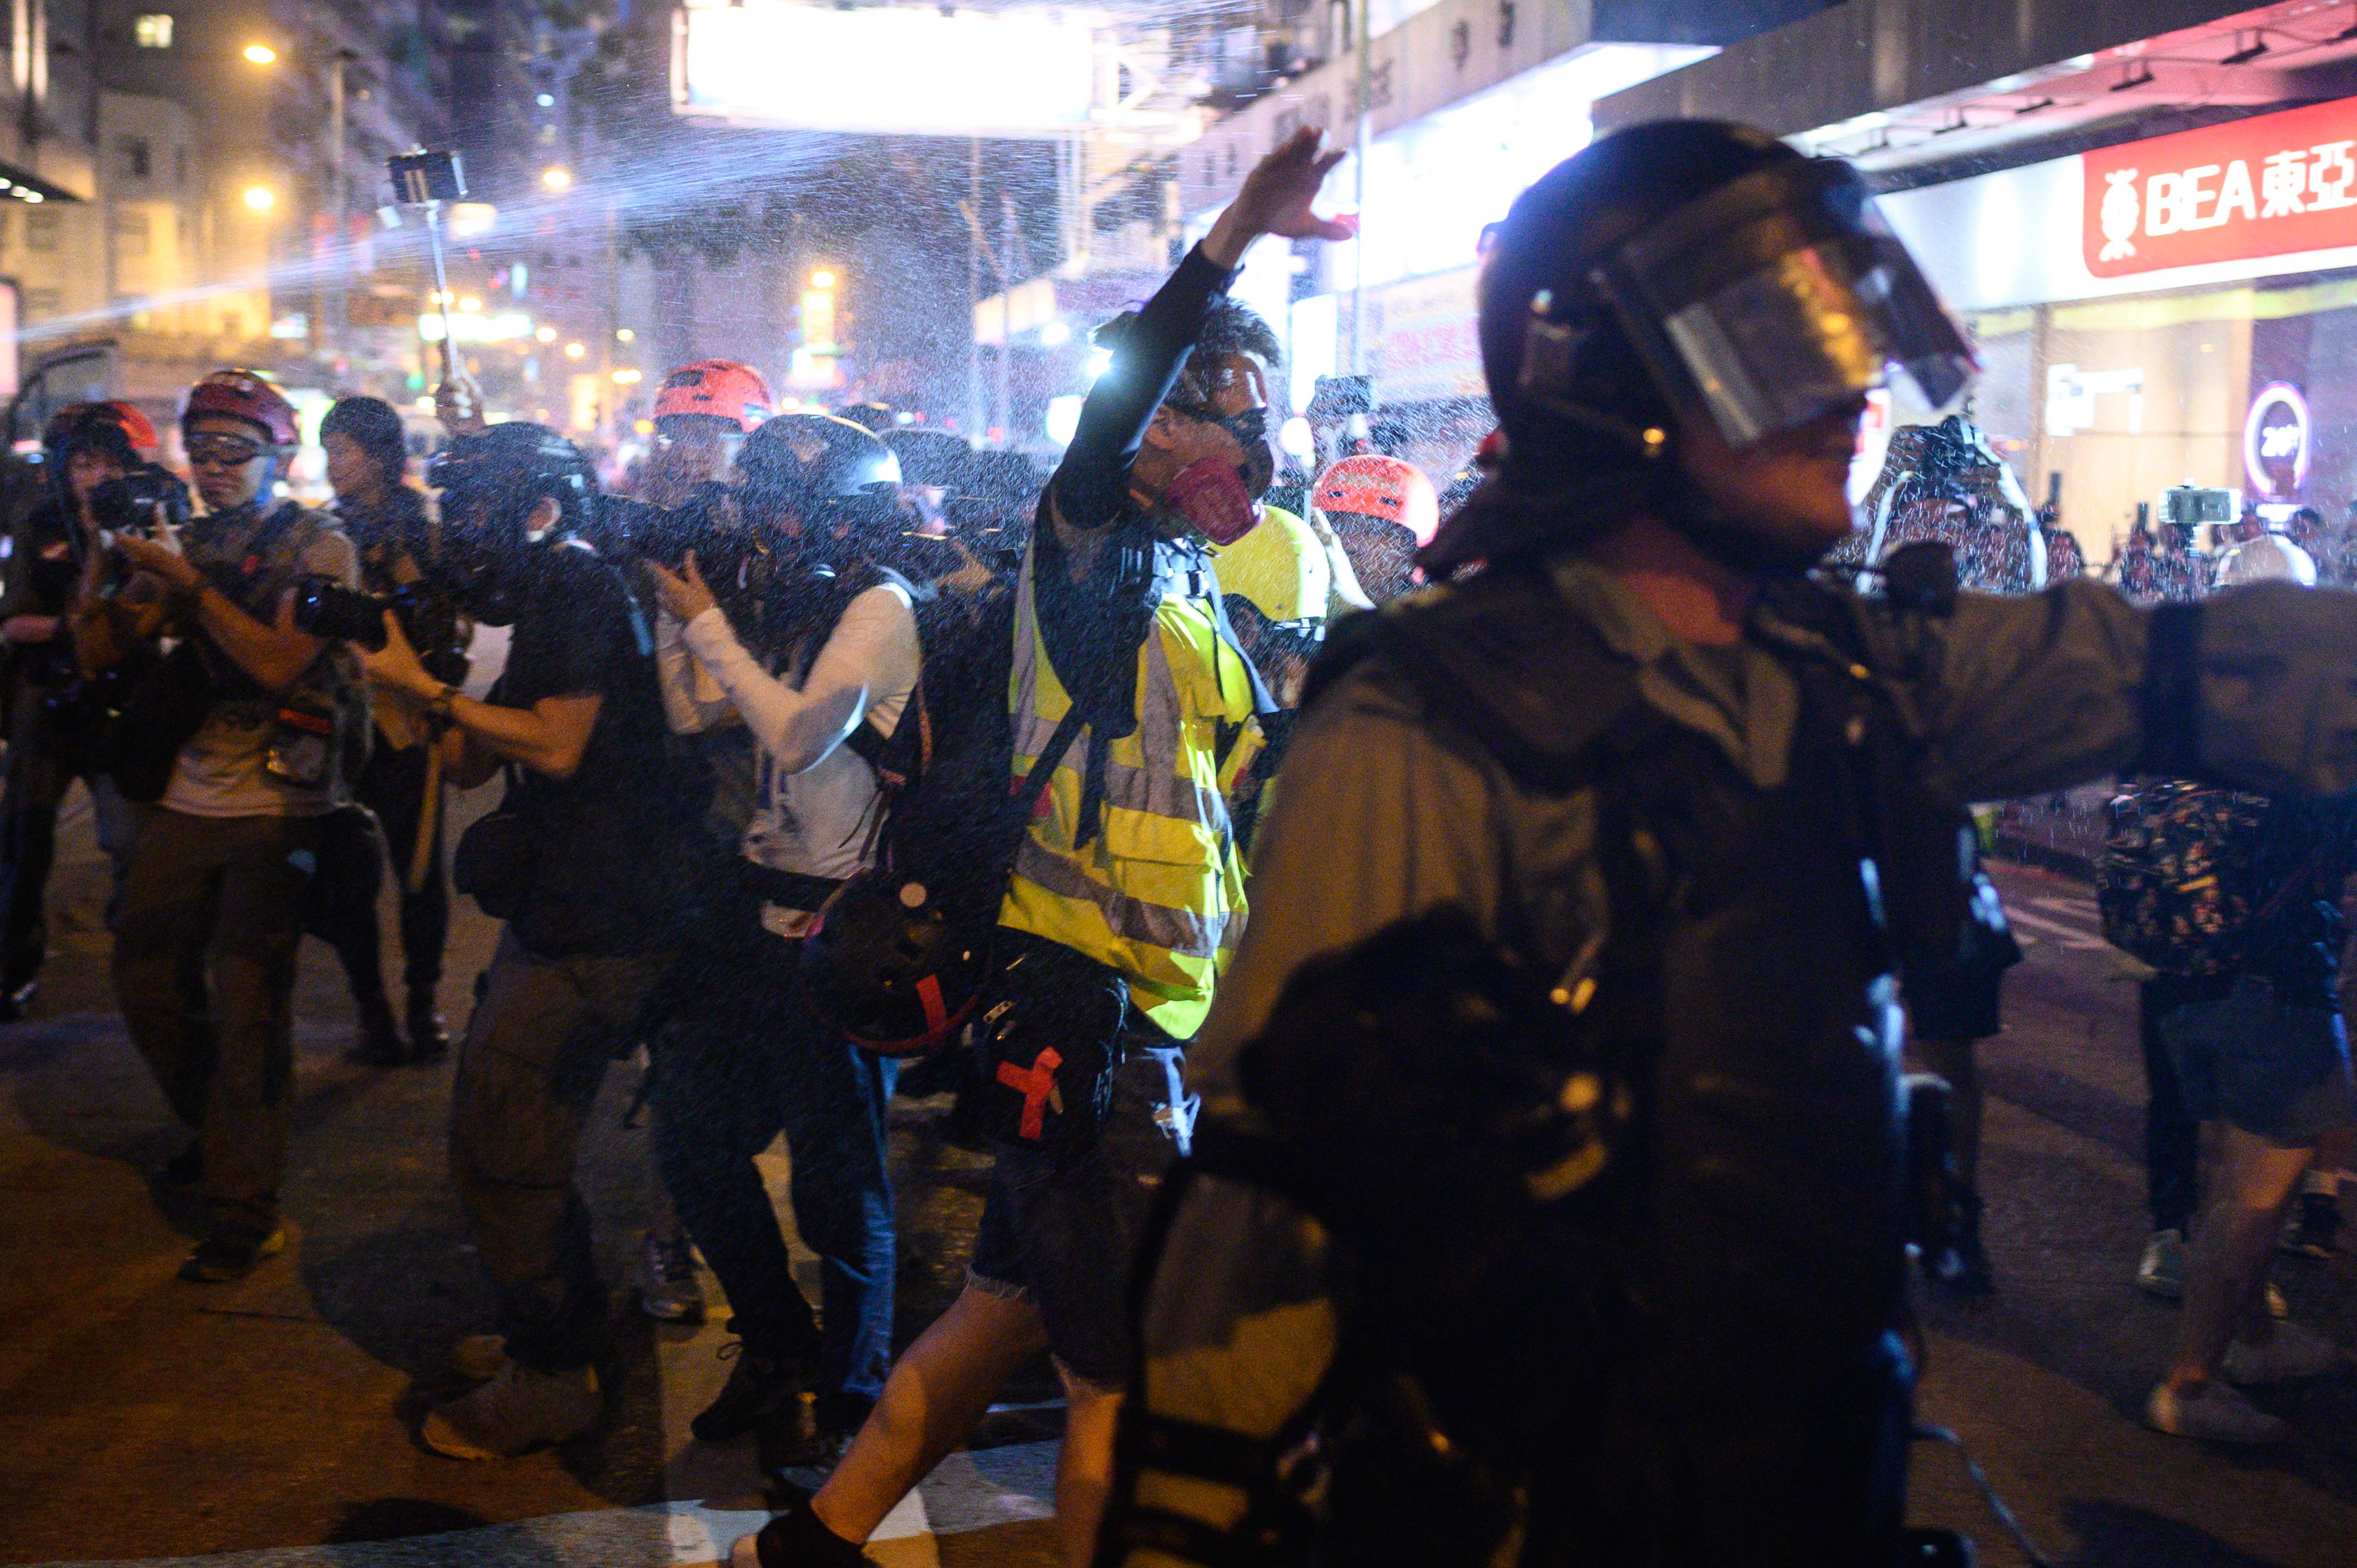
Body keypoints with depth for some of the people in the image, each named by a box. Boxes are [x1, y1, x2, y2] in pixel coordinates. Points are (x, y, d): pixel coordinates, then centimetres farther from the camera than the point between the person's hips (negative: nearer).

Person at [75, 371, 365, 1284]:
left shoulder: (319, 548, -5)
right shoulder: (187, 547, 12)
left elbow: (278, 665, -19)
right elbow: (98, 654, 7)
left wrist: (187, 582, -20)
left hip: (279, 809, -6)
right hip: (187, 798, 6)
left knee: (248, 1006, -6)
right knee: (146, 982, 12)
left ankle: (244, 1213, 5)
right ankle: (219, 1132, 37)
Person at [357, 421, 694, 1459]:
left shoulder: (579, 594, -12)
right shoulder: (550, 604, 18)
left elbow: (557, 747, -19)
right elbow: (472, 761, 17)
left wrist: (425, 686, -13)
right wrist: (403, 675, 6)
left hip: (590, 932, -10)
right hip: (565, 914, 10)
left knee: (500, 1150, -5)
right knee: (505, 1134, 18)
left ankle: (547, 1383, 7)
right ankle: (561, 1333, 32)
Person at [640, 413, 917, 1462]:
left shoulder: (880, 605, -12)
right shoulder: (787, 605, 11)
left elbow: (801, 734, -23)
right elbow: (690, 713, 11)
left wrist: (708, 623, -15)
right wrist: (671, 604, 4)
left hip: (837, 915, -8)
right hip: (757, 901, 8)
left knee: (837, 1175, 2)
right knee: (692, 1135, 13)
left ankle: (851, 1395, 20)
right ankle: (776, 1349, 31)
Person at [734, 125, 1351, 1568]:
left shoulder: (1195, 598, 18)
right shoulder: (1091, 552, -6)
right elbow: (1111, 402, -27)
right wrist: (1235, 240, -35)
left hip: (1163, 1013, 9)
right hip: (1091, 1004, -9)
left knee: (1017, 1301, 18)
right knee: (1129, 1368, -1)